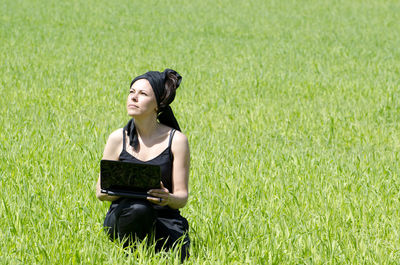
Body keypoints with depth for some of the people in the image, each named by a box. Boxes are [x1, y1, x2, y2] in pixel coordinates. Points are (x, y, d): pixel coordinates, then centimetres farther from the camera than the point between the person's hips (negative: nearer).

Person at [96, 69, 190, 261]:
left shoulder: (176, 140, -3)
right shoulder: (118, 139, 1)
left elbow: (182, 196, -3)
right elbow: (100, 192, 5)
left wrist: (168, 198, -27)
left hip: (164, 220, -1)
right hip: (123, 216, 1)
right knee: (137, 208, -36)